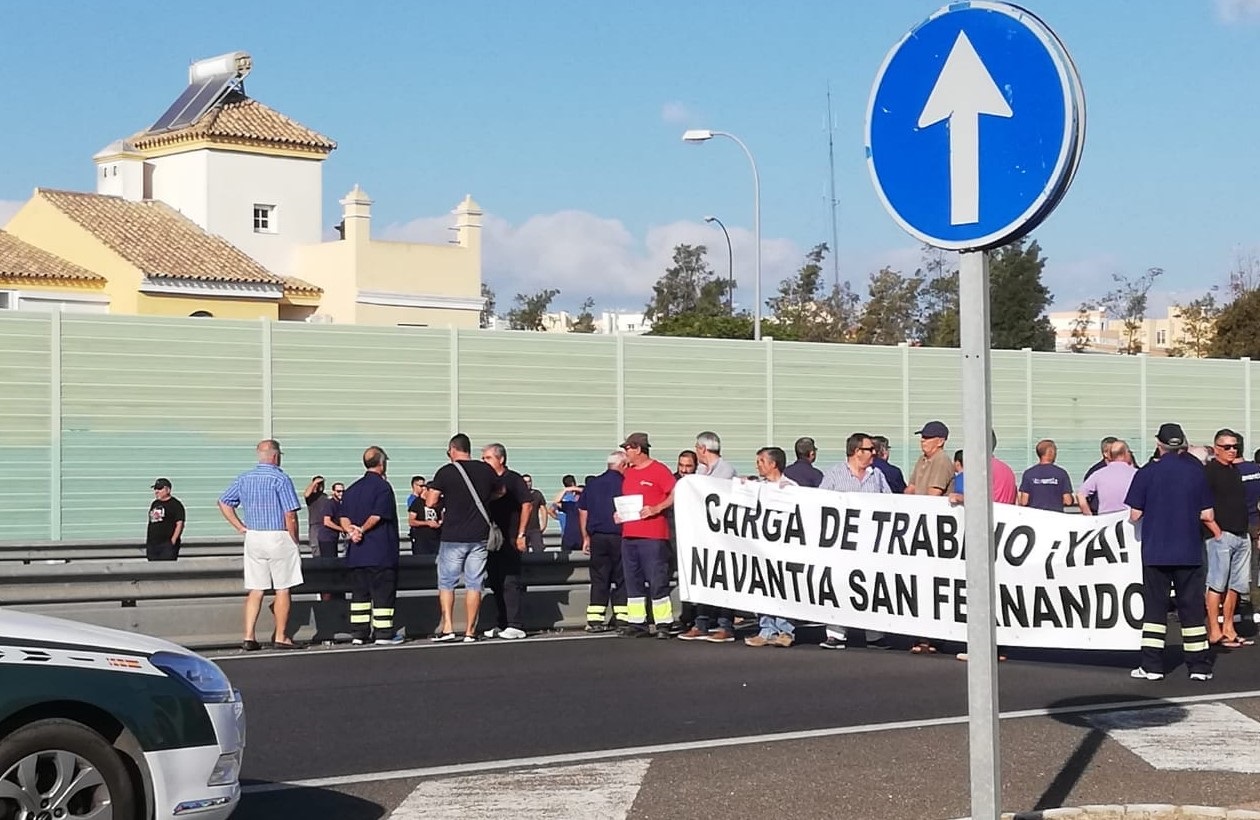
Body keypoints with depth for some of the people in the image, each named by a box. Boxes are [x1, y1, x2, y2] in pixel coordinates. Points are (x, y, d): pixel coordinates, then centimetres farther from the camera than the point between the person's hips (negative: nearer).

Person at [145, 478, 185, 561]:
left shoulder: (175, 504, -4)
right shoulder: (155, 504, 18)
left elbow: (180, 524, -9)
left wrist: (173, 541, -16)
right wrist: (148, 541, 17)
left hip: (167, 545, -7)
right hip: (152, 544, 7)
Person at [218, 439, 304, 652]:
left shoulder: (244, 479, 7)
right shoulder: (280, 479, -11)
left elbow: (224, 502, 14)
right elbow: (290, 516, -14)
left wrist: (240, 527, 13)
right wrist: (294, 542, -4)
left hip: (253, 537, 6)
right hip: (278, 537, -6)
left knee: (255, 590, 8)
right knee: (283, 589, 2)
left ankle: (249, 637, 3)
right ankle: (281, 637, 4)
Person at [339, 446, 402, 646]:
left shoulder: (352, 489, 14)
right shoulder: (383, 486, -8)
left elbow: (344, 518, 5)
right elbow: (377, 516, -17)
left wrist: (351, 530, -10)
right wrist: (361, 530, -7)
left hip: (357, 552, 7)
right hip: (381, 551, -7)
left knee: (359, 592, 10)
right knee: (383, 592, -1)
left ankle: (358, 633, 9)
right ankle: (383, 633, -1)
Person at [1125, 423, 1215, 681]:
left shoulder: (1147, 473, -6)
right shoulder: (1196, 472, 0)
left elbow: (1135, 515, -5)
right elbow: (1208, 515, 1)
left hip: (1155, 552, -1)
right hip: (1189, 553, 1)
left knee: (1155, 605, 5)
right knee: (1192, 607, 7)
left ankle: (1152, 665, 2)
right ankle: (1200, 666, 8)